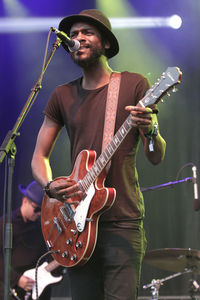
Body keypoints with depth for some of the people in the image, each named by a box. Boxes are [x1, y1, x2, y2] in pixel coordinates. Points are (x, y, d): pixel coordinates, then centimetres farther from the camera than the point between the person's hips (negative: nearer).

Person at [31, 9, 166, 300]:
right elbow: (40, 155, 14)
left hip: (123, 221, -3)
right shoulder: (62, 96, 12)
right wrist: (49, 185, -7)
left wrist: (150, 130, -23)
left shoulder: (134, 85, 2)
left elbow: (157, 157, -1)